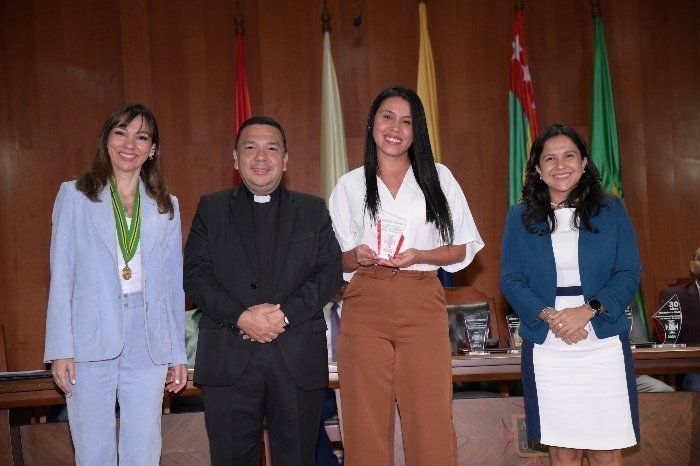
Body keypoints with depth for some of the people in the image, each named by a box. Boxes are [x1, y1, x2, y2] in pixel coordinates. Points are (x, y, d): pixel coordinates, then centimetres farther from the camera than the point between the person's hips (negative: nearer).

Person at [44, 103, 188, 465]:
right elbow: (61, 277, 1)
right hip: (91, 344, -2)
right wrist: (60, 349, -5)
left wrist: (178, 354, 9)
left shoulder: (167, 206, 10)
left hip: (149, 348, 2)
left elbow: (174, 284, 11)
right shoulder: (74, 195, 4)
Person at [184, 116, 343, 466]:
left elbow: (331, 271, 2)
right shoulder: (210, 209, 11)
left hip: (299, 359, 1)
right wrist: (240, 317, -13)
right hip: (229, 360, 0)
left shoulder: (314, 210, 12)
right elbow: (195, 274, 2)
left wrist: (285, 313, -13)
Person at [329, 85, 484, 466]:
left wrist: (418, 255, -9)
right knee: (366, 421, 2)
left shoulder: (438, 178, 10)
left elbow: (464, 248, 7)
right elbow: (334, 260, 13)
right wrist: (357, 256, -9)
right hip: (365, 306, 1)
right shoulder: (349, 185, 11)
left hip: (422, 305, 0)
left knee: (431, 420, -2)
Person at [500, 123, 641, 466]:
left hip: (603, 344, 0)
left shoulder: (611, 210, 5)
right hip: (546, 349, 0)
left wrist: (587, 310, -16)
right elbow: (510, 281, 1)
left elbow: (629, 274, 0)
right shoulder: (520, 217, 5)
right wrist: (550, 316, -16)